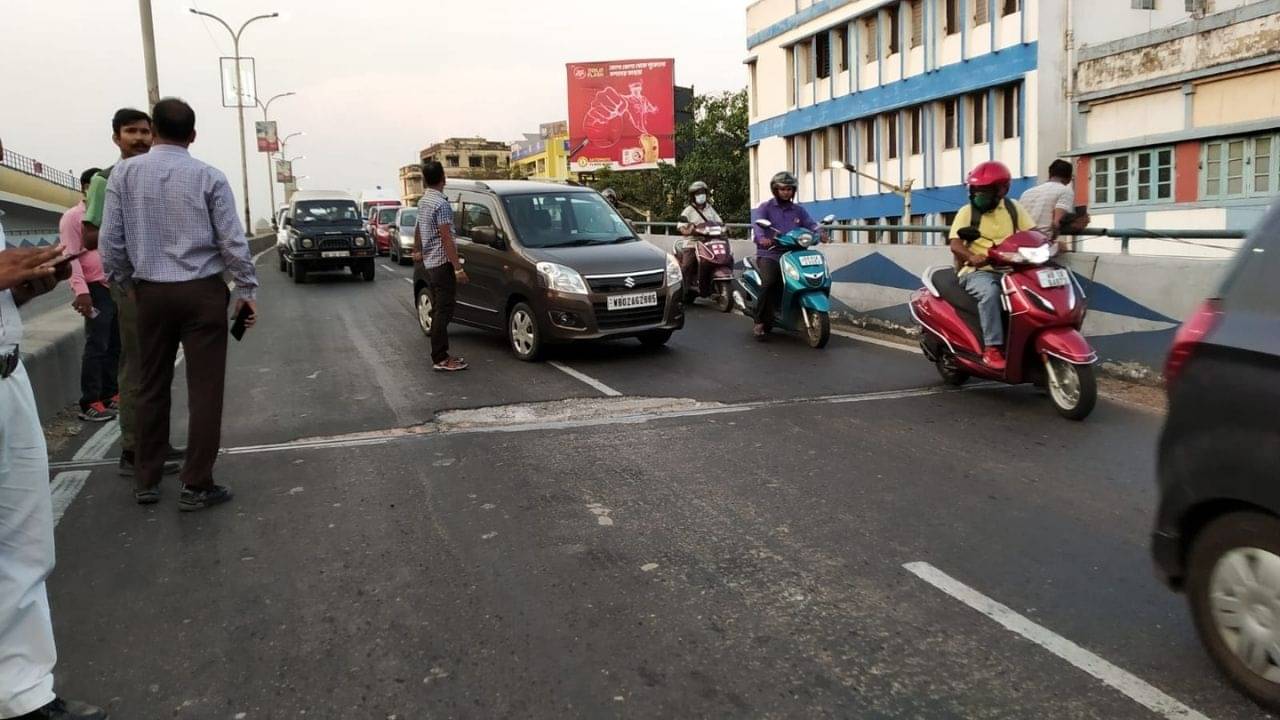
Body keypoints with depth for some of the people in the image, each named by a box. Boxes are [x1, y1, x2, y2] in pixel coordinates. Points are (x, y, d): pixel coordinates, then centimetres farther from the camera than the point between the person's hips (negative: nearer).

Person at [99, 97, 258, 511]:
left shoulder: (125, 174, 0)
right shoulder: (208, 177, -6)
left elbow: (111, 242, 0)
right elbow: (233, 241, -7)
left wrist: (127, 283, 16)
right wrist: (247, 291, 3)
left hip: (150, 292, 3)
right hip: (202, 292, -3)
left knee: (152, 386, 14)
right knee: (204, 388, 2)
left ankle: (147, 481, 23)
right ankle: (196, 487, 5)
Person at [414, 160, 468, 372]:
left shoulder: (423, 202, 13)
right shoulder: (441, 203, -15)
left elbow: (418, 231, 28)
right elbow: (446, 238, -21)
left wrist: (419, 251, 45)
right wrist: (458, 268, -23)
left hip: (429, 263, 10)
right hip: (442, 263, -10)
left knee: (438, 310, 13)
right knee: (443, 311, -8)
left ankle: (441, 354, 17)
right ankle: (440, 359, -8)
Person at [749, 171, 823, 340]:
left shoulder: (798, 210, 19)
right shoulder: (765, 207, 5)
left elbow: (810, 223, 3)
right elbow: (757, 222, -14)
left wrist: (820, 232, -21)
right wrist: (761, 237, -37)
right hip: (769, 254, -4)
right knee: (769, 283, -27)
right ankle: (761, 322, -19)